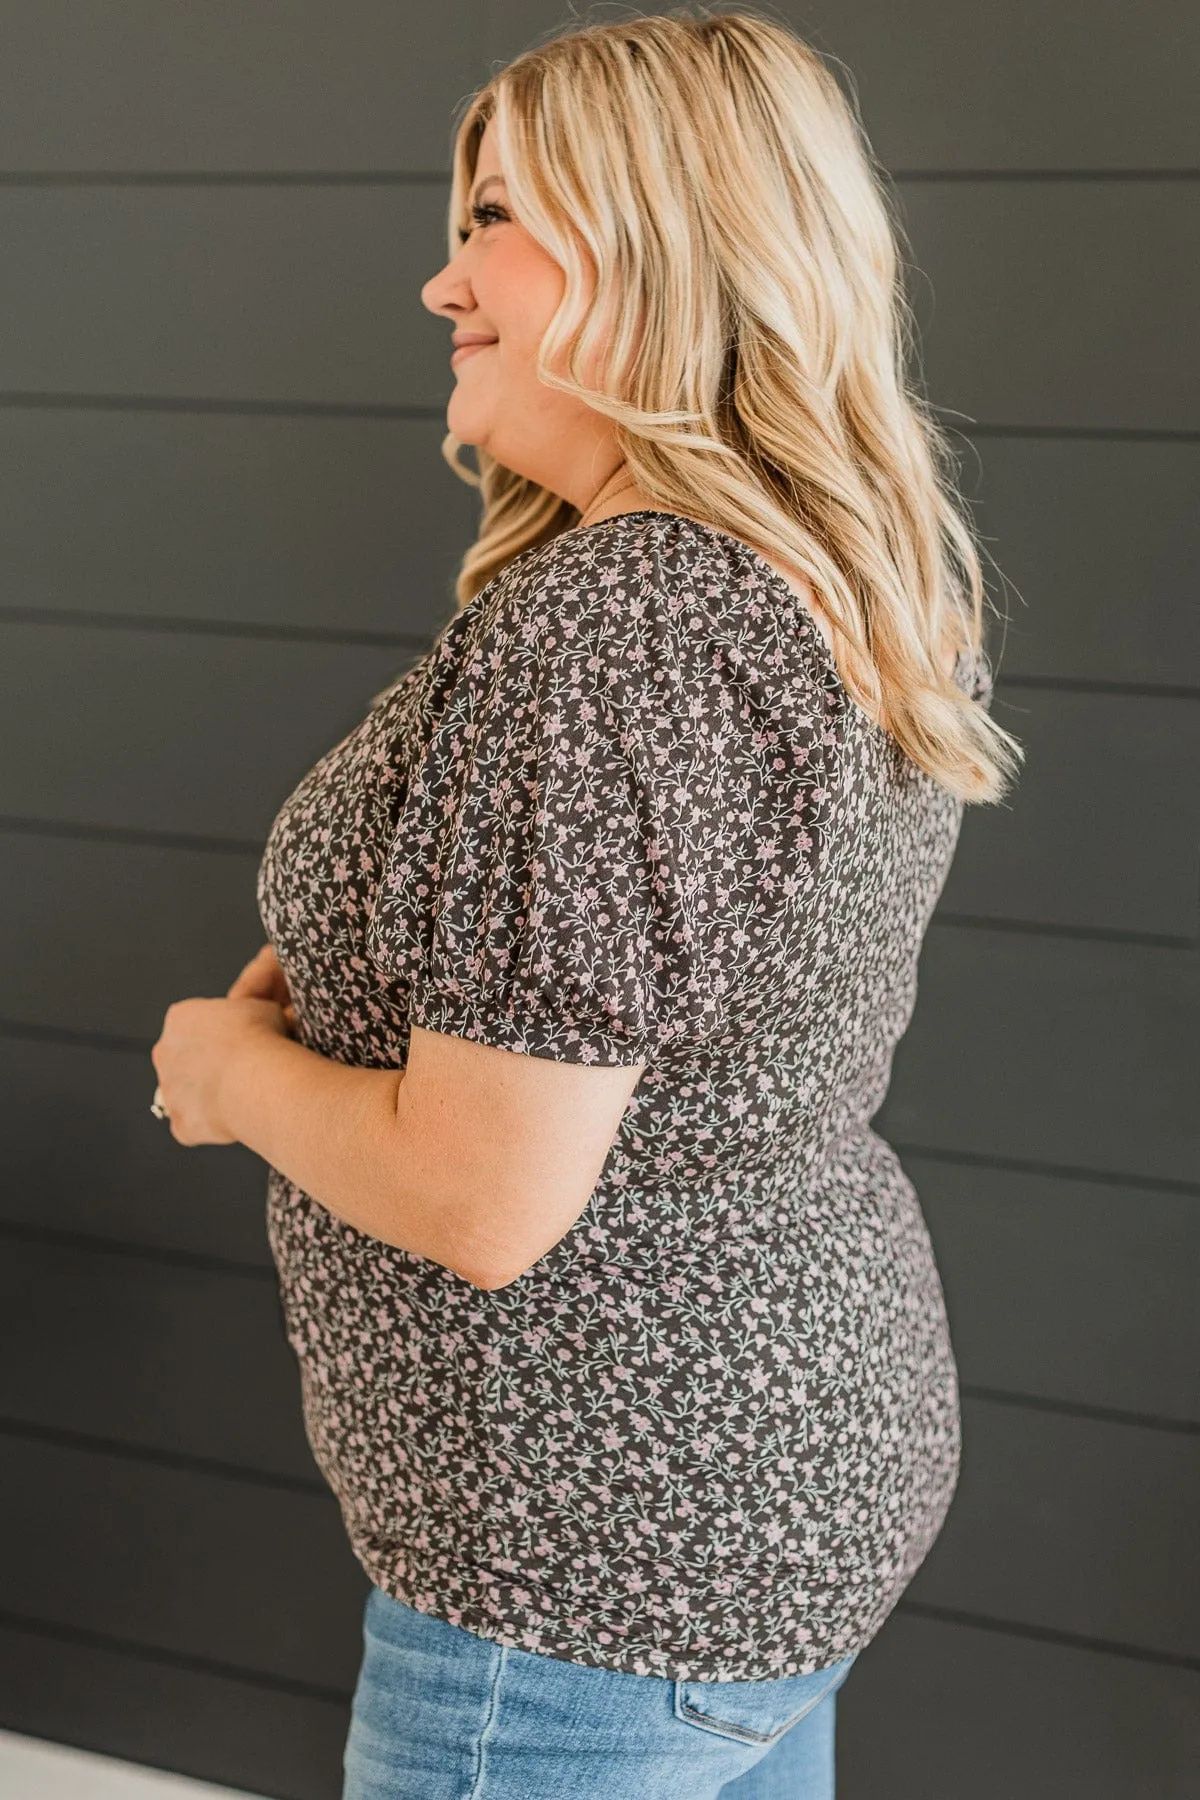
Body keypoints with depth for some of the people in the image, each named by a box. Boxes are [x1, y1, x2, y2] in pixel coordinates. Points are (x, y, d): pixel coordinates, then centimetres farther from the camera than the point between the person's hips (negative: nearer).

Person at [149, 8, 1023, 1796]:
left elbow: (484, 1200, -27)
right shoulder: (856, 592, 2)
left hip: (608, 1557, -9)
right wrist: (342, 980, 4)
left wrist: (239, 1065, -9)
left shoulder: (606, 628, -27)